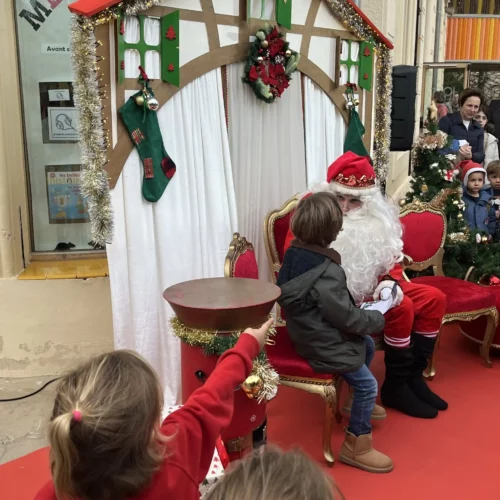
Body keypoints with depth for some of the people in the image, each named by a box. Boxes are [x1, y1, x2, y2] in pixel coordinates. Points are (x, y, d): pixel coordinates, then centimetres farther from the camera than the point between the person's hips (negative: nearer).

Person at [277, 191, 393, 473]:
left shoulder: (295, 255, -5)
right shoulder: (328, 274, -32)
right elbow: (348, 318, -22)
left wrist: (359, 307, 8)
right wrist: (378, 320, -3)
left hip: (310, 330, 9)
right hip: (323, 344, -9)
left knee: (368, 345, 26)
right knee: (367, 385, 2)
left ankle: (362, 402, 45)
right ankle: (356, 447, 17)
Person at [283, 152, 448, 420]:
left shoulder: (375, 215, 5)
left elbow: (389, 256, 11)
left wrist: (390, 281, -12)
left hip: (370, 289, 8)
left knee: (434, 299, 4)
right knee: (401, 308, -24)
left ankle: (414, 376, 12)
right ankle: (396, 388, -5)